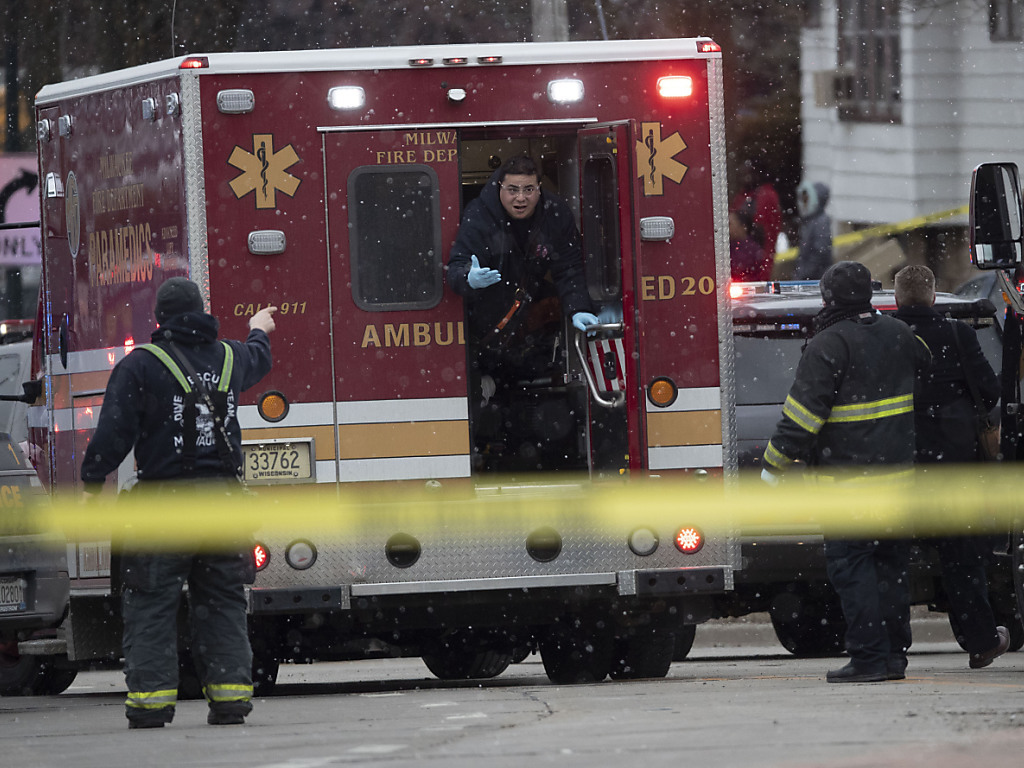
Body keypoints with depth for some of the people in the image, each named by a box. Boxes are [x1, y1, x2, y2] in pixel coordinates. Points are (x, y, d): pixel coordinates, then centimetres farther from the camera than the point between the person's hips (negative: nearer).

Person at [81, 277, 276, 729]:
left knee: (151, 605, -1)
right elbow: (259, 361, 37)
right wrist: (260, 331, 60)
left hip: (162, 502, -4)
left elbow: (113, 434, -10)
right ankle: (230, 698, 4)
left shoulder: (140, 365, -5)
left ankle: (151, 700, -6)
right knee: (223, 602, 9)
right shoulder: (229, 358, 11)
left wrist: (92, 485, -2)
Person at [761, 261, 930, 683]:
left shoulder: (828, 345, -13)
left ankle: (869, 657, -10)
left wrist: (774, 465, -10)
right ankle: (894, 655, 14)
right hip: (896, 467, 7)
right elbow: (927, 363, 27)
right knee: (891, 561, 13)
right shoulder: (896, 333, 7)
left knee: (849, 564, -4)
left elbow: (803, 412, -16)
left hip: (847, 472, -7)